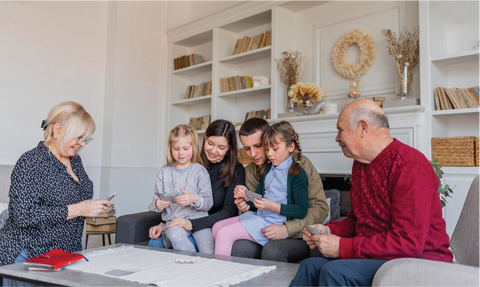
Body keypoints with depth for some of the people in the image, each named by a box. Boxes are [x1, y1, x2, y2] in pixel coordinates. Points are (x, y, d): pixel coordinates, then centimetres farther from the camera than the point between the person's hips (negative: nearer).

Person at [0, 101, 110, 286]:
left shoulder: (75, 161, 7)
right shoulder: (31, 162, -14)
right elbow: (23, 215, -22)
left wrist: (94, 209, 4)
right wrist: (76, 209, -25)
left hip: (68, 254, 6)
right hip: (29, 256, -6)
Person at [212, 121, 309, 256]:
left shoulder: (297, 174, -10)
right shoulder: (268, 169, 16)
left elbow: (301, 210, -15)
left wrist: (272, 206, -23)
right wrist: (245, 194, -2)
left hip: (274, 222, -9)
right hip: (258, 215, 9)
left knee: (224, 234, -17)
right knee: (217, 227, 7)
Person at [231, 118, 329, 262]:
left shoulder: (299, 163, -7)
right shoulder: (250, 171, 10)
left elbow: (321, 208, -12)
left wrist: (287, 228, -22)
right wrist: (247, 206, -5)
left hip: (298, 236, -3)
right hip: (266, 233, 4)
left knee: (272, 250, -35)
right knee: (240, 246, -29)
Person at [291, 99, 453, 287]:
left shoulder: (410, 167, -21)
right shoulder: (360, 164, 7)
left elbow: (408, 242, -26)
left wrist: (342, 247, -23)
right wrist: (329, 230, -3)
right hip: (373, 255, 8)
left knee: (335, 271, -27)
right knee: (311, 266, -4)